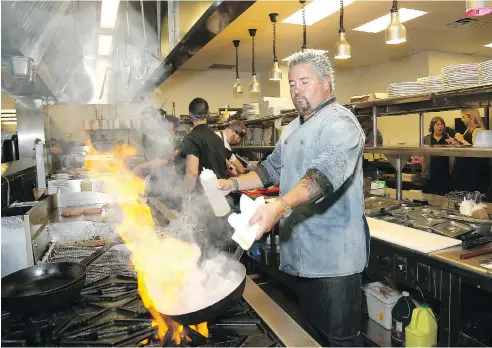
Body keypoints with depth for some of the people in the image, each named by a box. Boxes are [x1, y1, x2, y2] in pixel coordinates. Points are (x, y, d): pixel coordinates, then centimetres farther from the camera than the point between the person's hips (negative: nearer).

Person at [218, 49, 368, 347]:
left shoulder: (339, 122, -14)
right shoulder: (293, 129, 15)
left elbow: (325, 173, -31)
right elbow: (272, 169, 20)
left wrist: (281, 205, -44)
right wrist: (233, 184, 7)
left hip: (334, 255, -8)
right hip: (302, 252, 8)